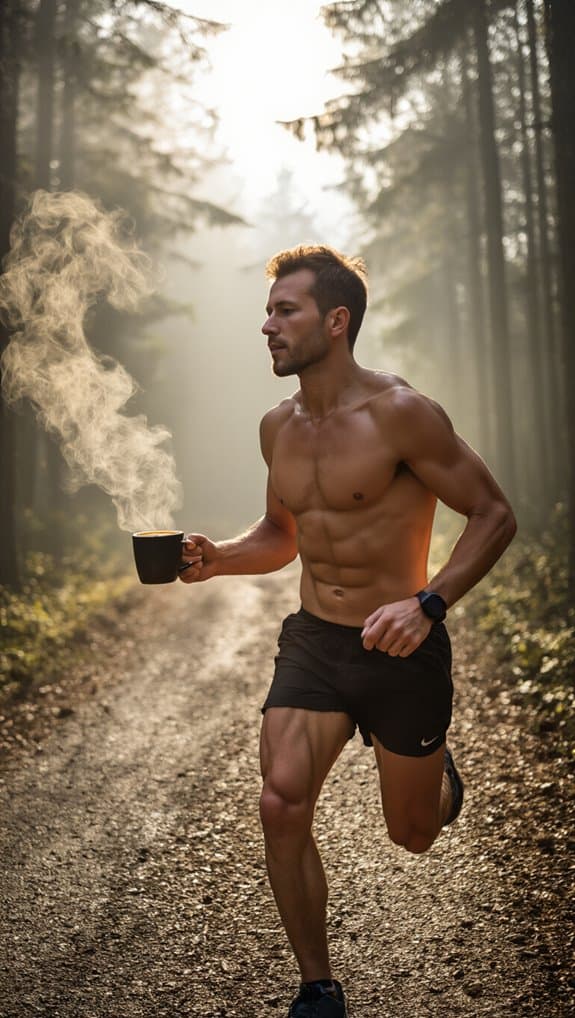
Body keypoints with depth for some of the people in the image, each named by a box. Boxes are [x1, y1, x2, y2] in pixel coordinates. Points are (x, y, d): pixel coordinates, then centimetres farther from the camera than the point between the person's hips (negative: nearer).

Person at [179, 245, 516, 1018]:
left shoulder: (400, 413, -18)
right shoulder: (278, 427, 3)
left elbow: (494, 513, -14)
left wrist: (427, 603, -27)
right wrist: (219, 559, -4)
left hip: (401, 652, -4)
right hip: (312, 642, 5)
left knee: (413, 834, 13)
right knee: (281, 807, -11)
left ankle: (439, 774, 52)